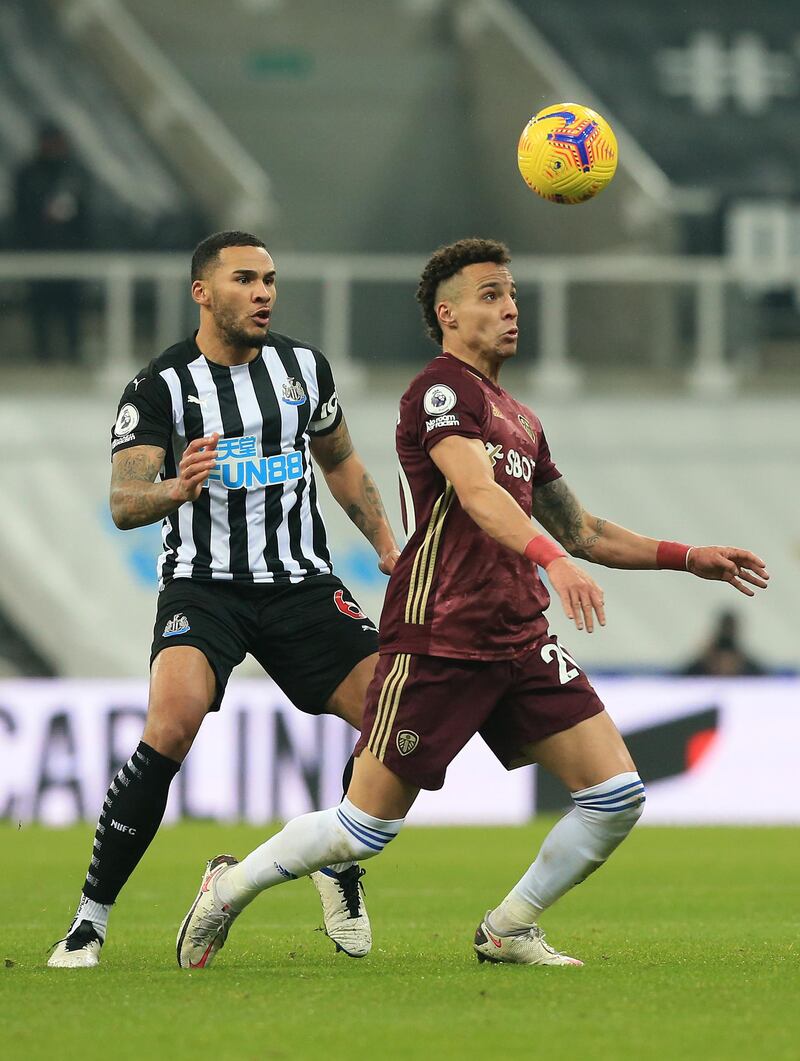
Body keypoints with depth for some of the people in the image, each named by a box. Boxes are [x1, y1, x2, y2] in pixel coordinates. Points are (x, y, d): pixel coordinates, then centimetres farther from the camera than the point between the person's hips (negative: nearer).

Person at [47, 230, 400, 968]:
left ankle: (342, 871, 20)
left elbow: (341, 461, 24)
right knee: (171, 726, -29)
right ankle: (91, 918, -19)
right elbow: (124, 504, -15)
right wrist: (175, 490, -37)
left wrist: (387, 545, 14)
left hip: (302, 583, 5)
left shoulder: (304, 367, 8)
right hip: (204, 586, -5)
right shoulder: (161, 386, -7)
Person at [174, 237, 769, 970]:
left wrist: (688, 558, 20)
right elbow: (478, 492, -25)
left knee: (617, 794, -5)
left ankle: (509, 930, 12)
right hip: (439, 641, -8)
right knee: (370, 826, -5)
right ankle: (230, 887, 18)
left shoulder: (520, 420, 20)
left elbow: (584, 532, 29)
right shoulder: (443, 388, -7)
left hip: (522, 641, 8)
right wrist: (553, 559, -41)